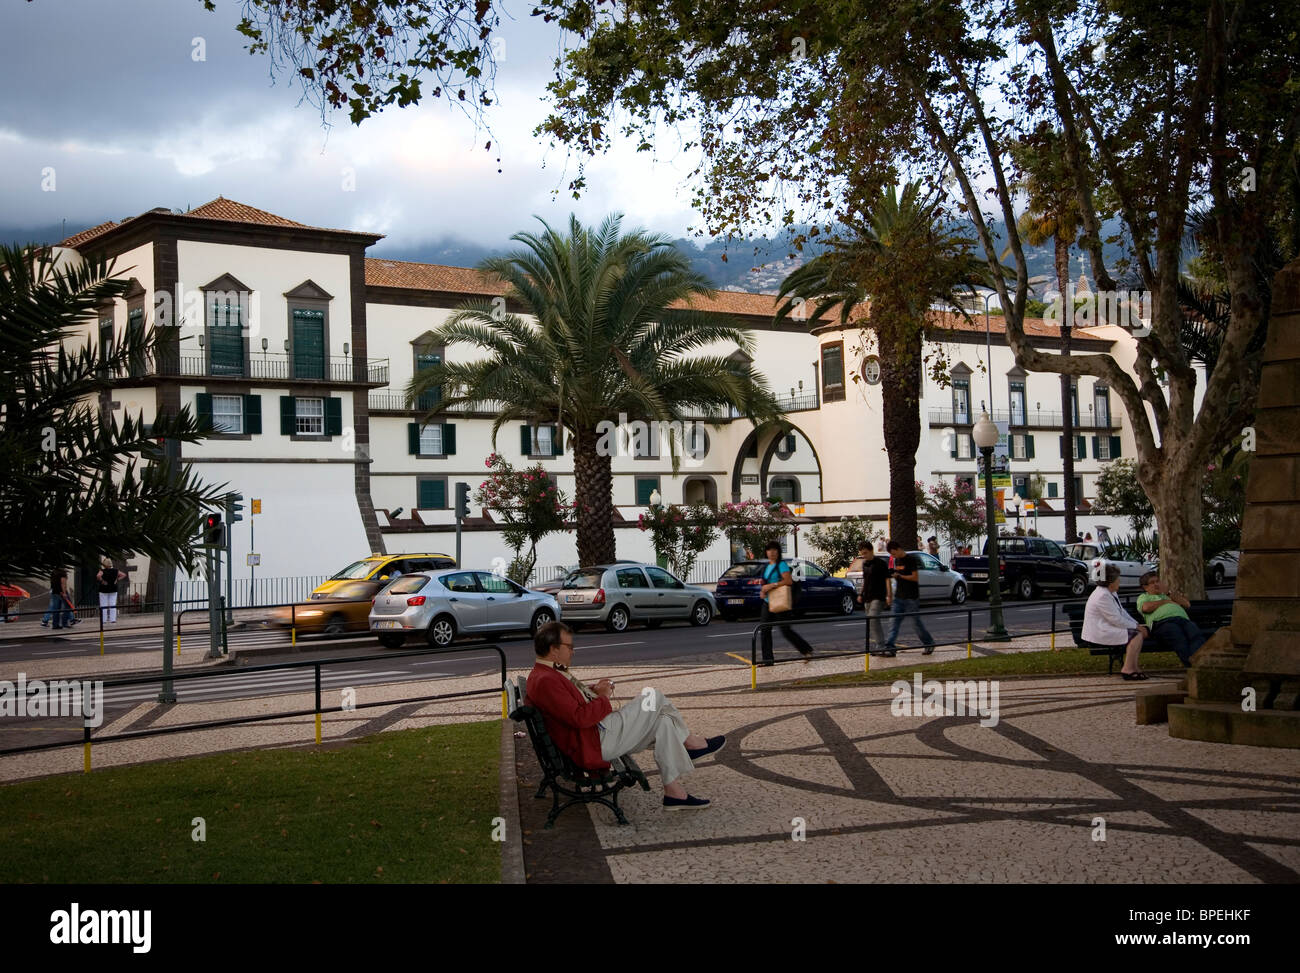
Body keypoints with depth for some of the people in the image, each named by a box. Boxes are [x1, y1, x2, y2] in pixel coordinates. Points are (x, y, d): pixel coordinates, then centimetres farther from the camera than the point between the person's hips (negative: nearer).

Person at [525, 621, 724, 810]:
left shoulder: (548, 674, 14)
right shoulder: (545, 681, -22)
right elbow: (579, 717, -28)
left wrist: (591, 690, 10)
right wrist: (603, 697, -12)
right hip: (595, 743, -11)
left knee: (663, 722, 6)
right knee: (654, 698, -8)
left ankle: (674, 792, 7)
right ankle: (690, 742, 13)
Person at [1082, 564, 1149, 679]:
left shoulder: (1111, 592, 14)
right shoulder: (1102, 596, -22)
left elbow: (1122, 612, 20)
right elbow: (1117, 620, -22)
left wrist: (1137, 625, 7)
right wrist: (1136, 627, -12)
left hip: (1107, 629, 11)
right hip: (1098, 634, -11)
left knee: (1143, 631, 4)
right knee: (1137, 635, -21)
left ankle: (1133, 665, 5)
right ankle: (1128, 669, -20)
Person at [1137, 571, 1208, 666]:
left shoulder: (1167, 595, 41)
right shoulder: (1143, 597, 30)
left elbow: (1187, 604, 25)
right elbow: (1146, 607, 3)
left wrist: (1169, 593, 20)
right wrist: (1164, 601, 14)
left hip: (1183, 619, 4)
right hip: (1162, 621, -4)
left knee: (1197, 636, -31)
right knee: (1180, 640, -37)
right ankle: (1192, 664, -57)